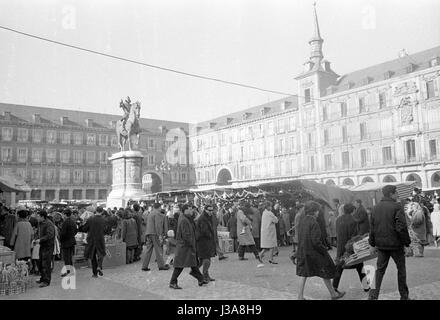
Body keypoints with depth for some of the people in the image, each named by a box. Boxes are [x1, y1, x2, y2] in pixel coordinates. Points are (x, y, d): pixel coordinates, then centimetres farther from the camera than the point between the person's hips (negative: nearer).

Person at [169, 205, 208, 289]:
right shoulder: (184, 220, -20)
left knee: (193, 263, 14)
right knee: (180, 265, -3)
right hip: (184, 245, -10)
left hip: (187, 245, 10)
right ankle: (173, 283, 7)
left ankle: (200, 280, 21)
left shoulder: (182, 217, 10)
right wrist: (192, 246, -17)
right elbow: (186, 235, -22)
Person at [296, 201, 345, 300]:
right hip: (314, 252, -6)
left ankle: (300, 296, 14)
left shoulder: (301, 220, 2)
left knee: (303, 273, 12)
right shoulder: (313, 223, -21)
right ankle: (333, 294, 28)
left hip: (302, 251, 7)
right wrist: (324, 250, -12)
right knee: (326, 273, 12)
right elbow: (316, 241, -22)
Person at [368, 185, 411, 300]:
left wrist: (372, 243, 16)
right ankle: (404, 295, 22)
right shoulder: (396, 207, -13)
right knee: (401, 269, 13)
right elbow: (401, 228, -17)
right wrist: (407, 243, -8)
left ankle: (374, 294, 3)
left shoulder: (375, 208, 6)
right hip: (395, 243, -5)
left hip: (381, 244, 5)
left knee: (380, 269, 11)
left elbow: (372, 228, 9)